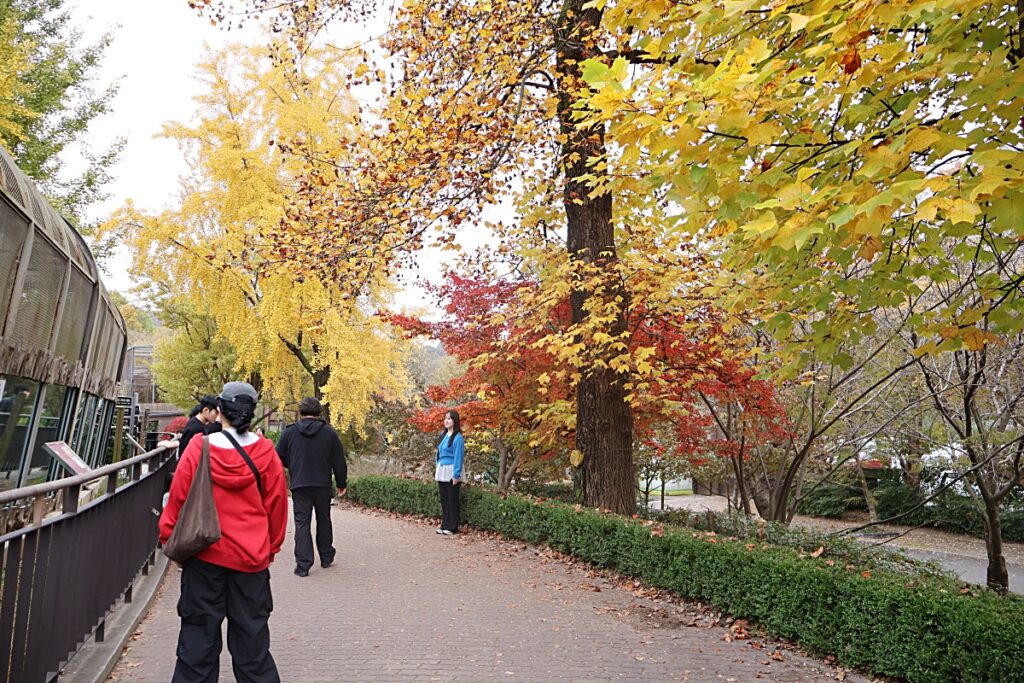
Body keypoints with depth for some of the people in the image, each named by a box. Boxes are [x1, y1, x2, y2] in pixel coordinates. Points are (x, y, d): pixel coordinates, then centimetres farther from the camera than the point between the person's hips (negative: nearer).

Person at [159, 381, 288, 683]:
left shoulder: (199, 448, -10)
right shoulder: (265, 452, -8)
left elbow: (178, 498, -4)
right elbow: (276, 505, 0)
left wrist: (169, 538, 13)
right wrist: (271, 548, 14)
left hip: (205, 554, 0)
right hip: (251, 556, 1)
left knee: (200, 630, 14)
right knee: (250, 632, 12)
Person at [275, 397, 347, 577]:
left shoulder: (289, 432, -2)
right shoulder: (329, 433, -2)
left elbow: (280, 459, 3)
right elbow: (339, 461, 0)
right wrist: (341, 484, 11)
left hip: (299, 486, -1)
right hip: (323, 485, 1)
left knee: (302, 523, 4)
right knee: (324, 521, 17)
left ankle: (303, 564, -1)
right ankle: (326, 557, 27)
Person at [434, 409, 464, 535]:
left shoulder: (457, 437, -14)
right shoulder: (443, 435, 9)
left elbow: (458, 457, -15)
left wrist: (456, 475, -17)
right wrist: (437, 469, 14)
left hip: (451, 472, -7)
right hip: (441, 471, 7)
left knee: (452, 500, 2)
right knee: (444, 499, 13)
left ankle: (452, 527, 10)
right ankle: (444, 525, 22)